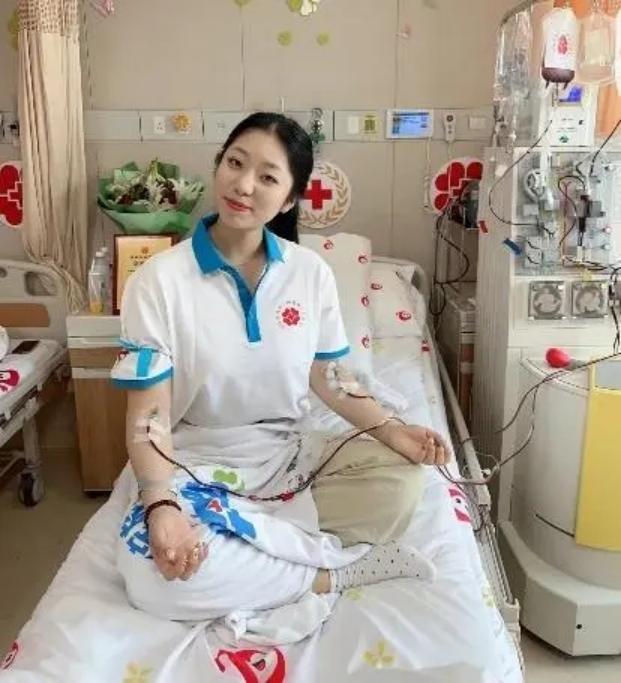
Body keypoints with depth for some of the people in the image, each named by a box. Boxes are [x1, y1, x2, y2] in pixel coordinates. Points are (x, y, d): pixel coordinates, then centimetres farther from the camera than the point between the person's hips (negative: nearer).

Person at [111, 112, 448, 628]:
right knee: (151, 566, -35)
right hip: (196, 465, -2)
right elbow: (147, 419, -15)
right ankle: (338, 572, -18)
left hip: (288, 455, 3)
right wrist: (162, 506, -34)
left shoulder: (312, 272, -2)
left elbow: (329, 376, 6)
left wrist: (389, 430, -13)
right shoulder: (158, 281, -13)